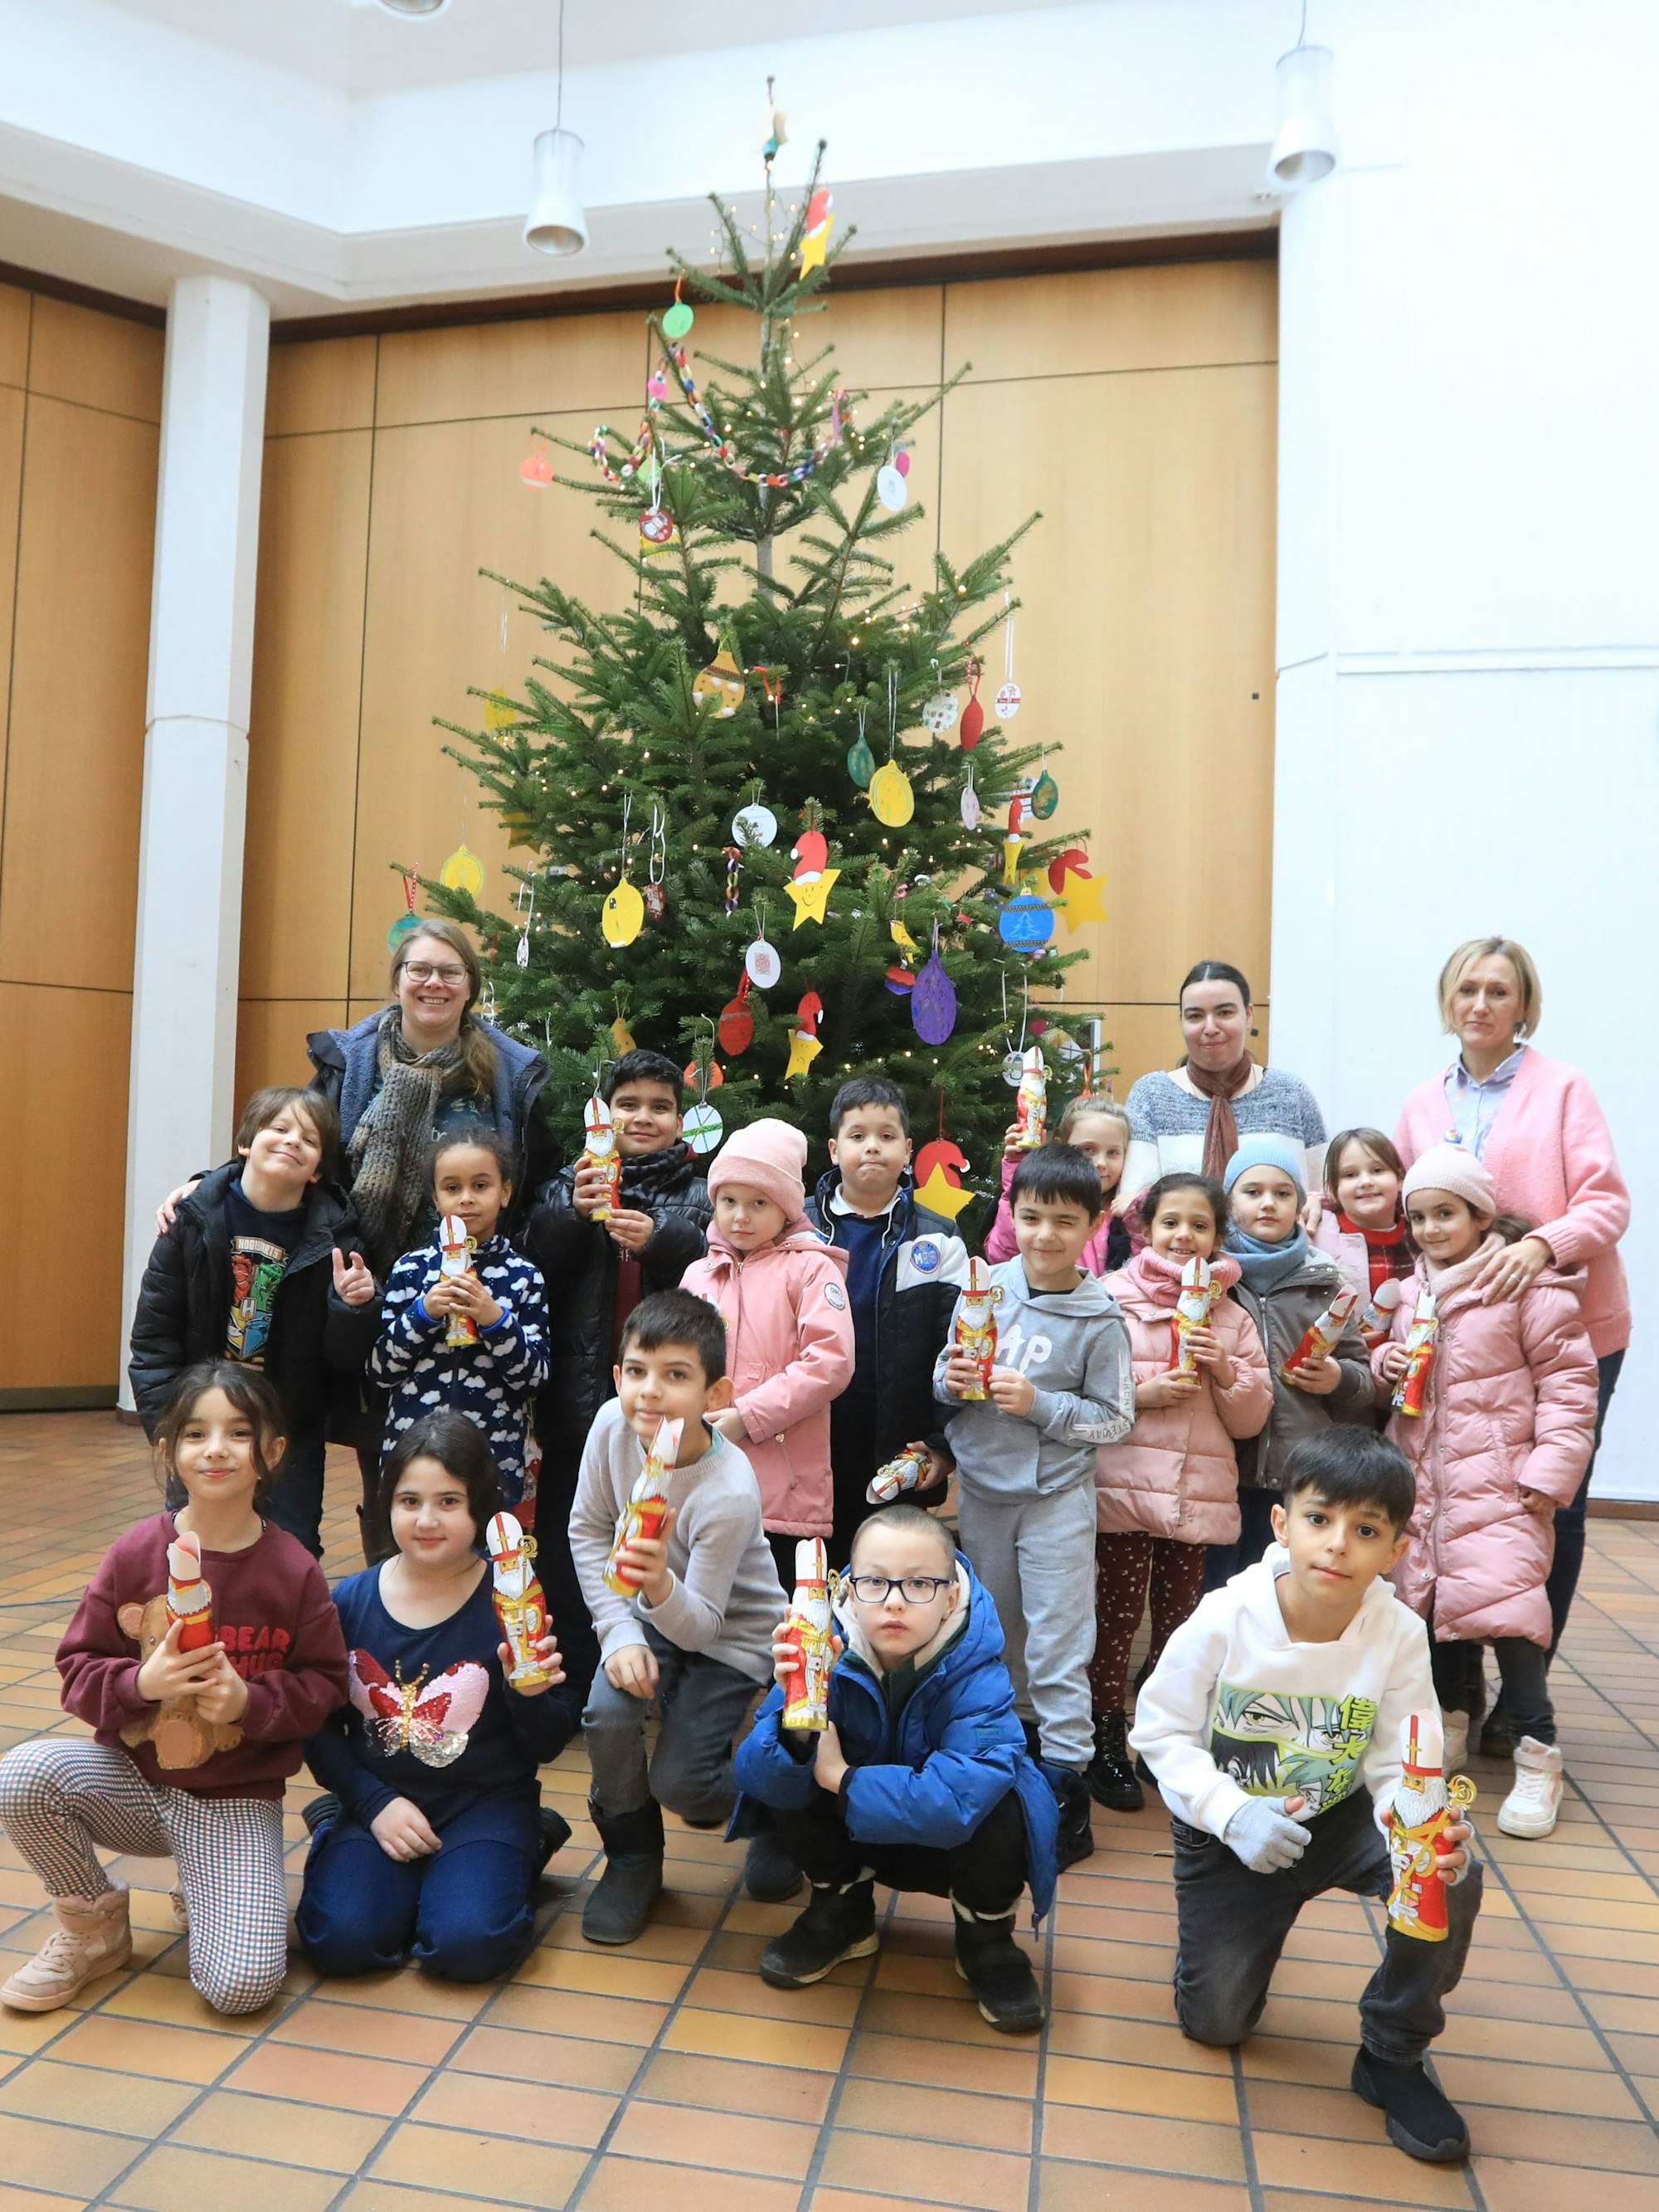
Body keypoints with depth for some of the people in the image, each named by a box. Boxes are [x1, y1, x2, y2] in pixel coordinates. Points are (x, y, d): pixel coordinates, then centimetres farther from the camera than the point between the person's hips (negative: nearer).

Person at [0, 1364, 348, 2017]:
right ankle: (94, 1924, 1)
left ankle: (205, 1895, 20)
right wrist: (139, 1683, -24)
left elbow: (324, 1683, -6)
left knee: (242, 1986, -17)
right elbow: (78, 1672, -4)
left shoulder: (294, 1571, -12)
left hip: (236, 1802, -2)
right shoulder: (134, 1554, -9)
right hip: (132, 1777, 2)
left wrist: (250, 1701, -24)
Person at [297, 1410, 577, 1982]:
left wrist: (531, 1695, -27)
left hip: (484, 1803, -2)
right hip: (379, 1801, 2)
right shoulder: (350, 1602, -3)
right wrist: (375, 1804, -8)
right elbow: (320, 1726, 5)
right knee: (341, 1939, -21)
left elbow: (547, 1748, -6)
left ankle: (519, 1854, 6)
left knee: (467, 1944, -24)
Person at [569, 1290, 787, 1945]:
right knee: (607, 1712, -22)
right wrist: (620, 1633, -16)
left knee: (676, 1781, -13)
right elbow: (587, 1530, -9)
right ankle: (632, 1859, 6)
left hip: (730, 1632, -4)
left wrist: (660, 1586, -51)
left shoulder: (729, 1494, -36)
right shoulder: (612, 1424, -23)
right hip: (648, 1610, 4)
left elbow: (700, 1624, -29)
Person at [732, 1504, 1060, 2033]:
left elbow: (959, 1799, -41)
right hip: (861, 1835, 2)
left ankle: (986, 1940, 1)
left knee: (995, 1803, -33)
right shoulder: (831, 1653, -22)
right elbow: (757, 1779, -25)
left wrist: (843, 1780, -31)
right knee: (788, 1764, -22)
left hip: (954, 1846, -2)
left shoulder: (977, 1675, -28)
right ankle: (843, 1913, 6)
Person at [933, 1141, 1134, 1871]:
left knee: (1058, 1645, 2)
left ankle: (1065, 1783, 14)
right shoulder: (985, 1287, -4)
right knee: (995, 1630, 20)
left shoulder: (1100, 1320, -12)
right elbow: (944, 1374, 7)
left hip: (1056, 1497, -4)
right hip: (981, 1488, 4)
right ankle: (1015, 1734, 40)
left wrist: (1040, 1405, -21)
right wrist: (951, 1380, -16)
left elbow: (1115, 1419, -8)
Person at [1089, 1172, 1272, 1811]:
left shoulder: (1232, 1317, 10)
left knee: (1179, 1616, 12)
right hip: (1126, 1485, -3)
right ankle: (1106, 1744, 16)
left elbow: (1252, 1417, 9)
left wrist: (1225, 1369, -8)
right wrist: (1141, 1393, -17)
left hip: (1200, 1492, 3)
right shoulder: (1112, 1298, -1)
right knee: (1118, 1611, 1)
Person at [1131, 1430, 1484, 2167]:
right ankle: (1221, 1927, 38)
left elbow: (1403, 1770, -19)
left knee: (1454, 1876, -27)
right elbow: (1161, 1730, -17)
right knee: (1215, 2022, 2)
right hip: (1227, 1830, -1)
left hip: (1339, 1819, 1)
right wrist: (1231, 1813, -31)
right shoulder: (1223, 1620, -26)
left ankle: (1393, 2055, -2)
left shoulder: (1399, 1634, -21)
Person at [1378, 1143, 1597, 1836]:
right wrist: (1386, 1363, 1)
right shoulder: (1412, 1291, 11)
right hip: (1422, 1477, 7)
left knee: (1502, 1604, -14)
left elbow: (1568, 1379, -9)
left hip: (1498, 1480, -6)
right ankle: (1448, 1726, 33)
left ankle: (1537, 1758, 4)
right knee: (1428, 1598, 13)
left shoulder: (1529, 1283, -9)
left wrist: (1551, 1467, -14)